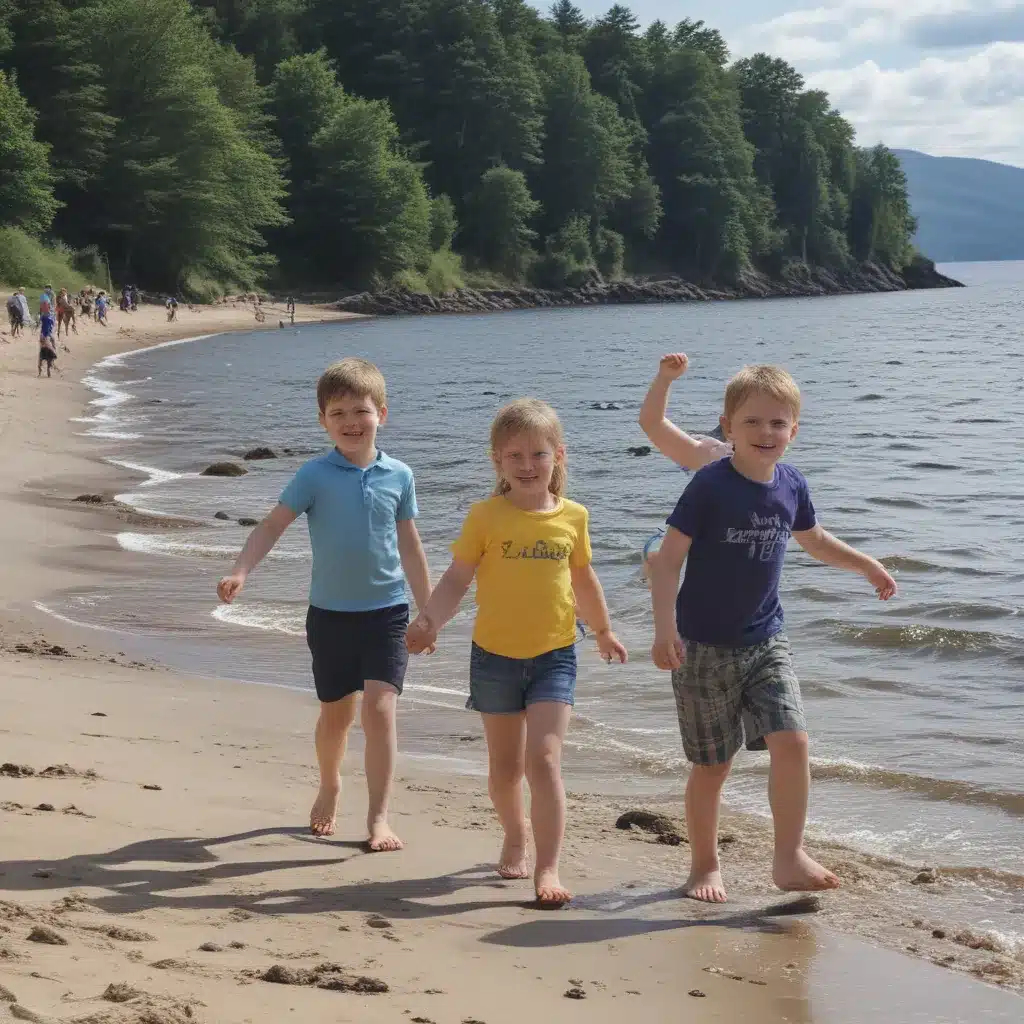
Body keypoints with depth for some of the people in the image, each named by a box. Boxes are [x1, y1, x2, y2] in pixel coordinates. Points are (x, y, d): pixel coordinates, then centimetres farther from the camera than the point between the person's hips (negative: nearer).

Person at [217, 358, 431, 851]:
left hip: (386, 611, 0)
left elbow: (409, 546, 9)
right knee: (335, 714, 14)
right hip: (330, 612, 0)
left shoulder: (398, 475, 0)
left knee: (380, 707, -13)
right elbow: (273, 525, -10)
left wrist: (428, 609, 13)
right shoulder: (316, 474, -6)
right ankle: (329, 787, 42)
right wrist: (240, 571, -26)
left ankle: (379, 817, -9)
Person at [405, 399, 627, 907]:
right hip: (495, 655, 0)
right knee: (505, 766, 14)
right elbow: (457, 579, -5)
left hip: (554, 655, 0)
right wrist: (428, 621, -22)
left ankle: (547, 869, -14)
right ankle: (516, 835, 41)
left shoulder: (573, 517, 0)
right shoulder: (486, 516, -6)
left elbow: (583, 579, 16)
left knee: (543, 759, -14)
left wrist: (603, 631, 29)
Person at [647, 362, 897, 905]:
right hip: (705, 647, -4)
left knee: (792, 740, -12)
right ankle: (704, 865, 21)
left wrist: (867, 565, 29)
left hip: (765, 642, 4)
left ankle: (789, 858, -1)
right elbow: (668, 559, -16)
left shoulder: (791, 485, 2)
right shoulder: (710, 485, -15)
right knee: (711, 764, 3)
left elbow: (814, 539, 24)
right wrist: (665, 629, -25)